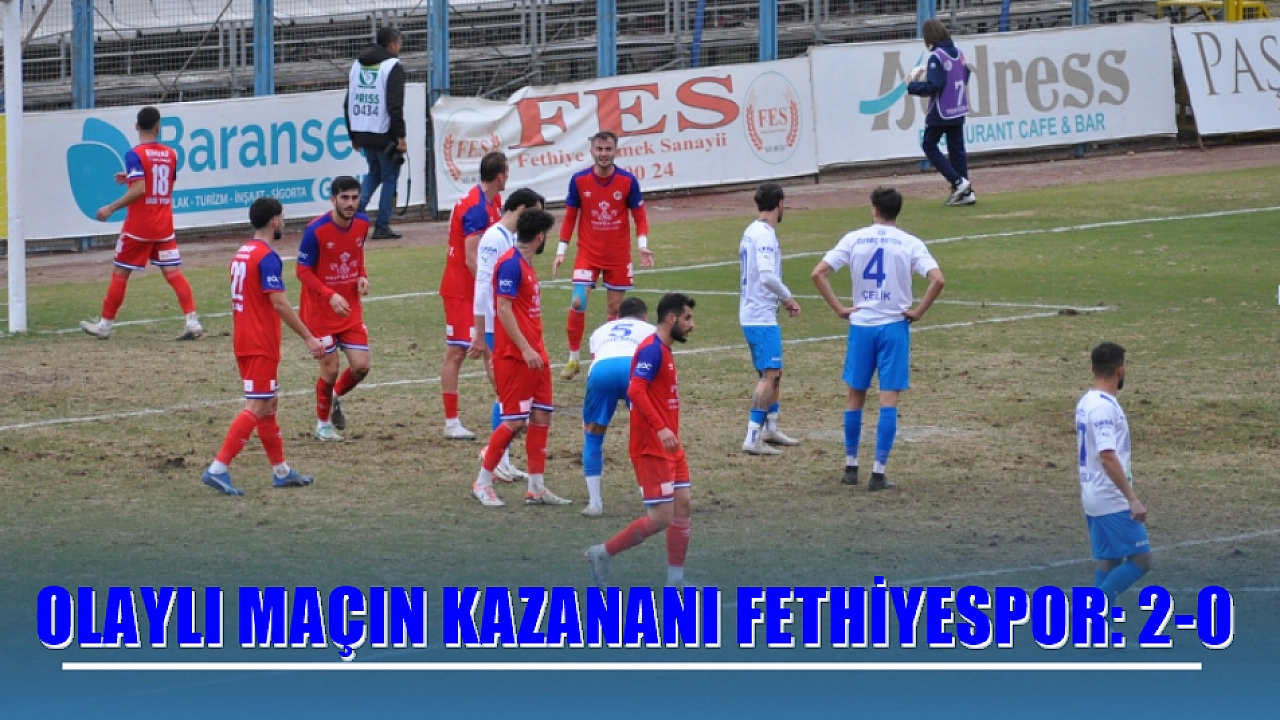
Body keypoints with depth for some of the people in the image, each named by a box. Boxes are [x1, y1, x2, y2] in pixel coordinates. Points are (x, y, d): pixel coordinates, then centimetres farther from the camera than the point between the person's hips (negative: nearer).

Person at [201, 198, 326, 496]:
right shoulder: (267, 258, -16)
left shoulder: (243, 253, 12)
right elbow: (279, 303, -22)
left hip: (244, 340, 10)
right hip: (261, 345, -10)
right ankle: (218, 469, -15)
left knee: (268, 404, 16)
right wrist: (308, 338, -18)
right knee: (256, 408, -9)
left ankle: (281, 471, 24)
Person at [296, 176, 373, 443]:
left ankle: (336, 397, 32)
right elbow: (303, 271, -15)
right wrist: (330, 296, -27)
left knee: (361, 366, -1)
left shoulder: (362, 223, -3)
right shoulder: (316, 230, -20)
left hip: (351, 309, 5)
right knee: (330, 368, -1)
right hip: (321, 311, -5)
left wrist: (362, 276, -5)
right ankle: (323, 424, 22)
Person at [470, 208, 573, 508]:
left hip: (534, 354, 10)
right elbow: (504, 309, -20)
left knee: (541, 417, 7)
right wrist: (525, 349, -24)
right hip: (514, 356, -10)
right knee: (515, 421, -8)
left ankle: (536, 488, 11)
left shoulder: (526, 264, 15)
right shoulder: (510, 264, -14)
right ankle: (482, 483, 4)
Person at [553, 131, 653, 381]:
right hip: (588, 254, 0)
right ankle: (573, 360, 2)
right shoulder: (579, 180, -5)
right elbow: (570, 217, 4)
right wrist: (561, 251, 1)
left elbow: (640, 217, 1)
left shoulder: (628, 181, -7)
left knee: (615, 308, 6)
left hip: (619, 256, 0)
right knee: (578, 304, -11)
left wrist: (643, 245, -14)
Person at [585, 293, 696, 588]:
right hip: (651, 449, -10)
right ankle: (603, 553, 3)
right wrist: (661, 428, -36)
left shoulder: (663, 350, 15)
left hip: (669, 447, 10)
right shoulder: (651, 349, -16)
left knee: (683, 506, 6)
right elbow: (635, 390, -28)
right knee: (661, 517, -9)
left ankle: (676, 580, 11)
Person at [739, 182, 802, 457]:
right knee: (770, 375, -12)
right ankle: (753, 438, -17)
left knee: (774, 373, 20)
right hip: (761, 317, -10)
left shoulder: (753, 231, 13)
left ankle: (770, 429, 30)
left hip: (754, 313, 10)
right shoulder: (765, 235, -17)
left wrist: (782, 299, 11)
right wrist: (788, 297, -13)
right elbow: (767, 276, -27)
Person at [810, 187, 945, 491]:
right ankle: (879, 472, -5)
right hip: (894, 326, -2)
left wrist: (839, 308, 0)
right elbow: (937, 280, -17)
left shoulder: (854, 239, 1)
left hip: (861, 325, 2)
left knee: (855, 397, 15)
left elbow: (819, 274, -4)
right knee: (889, 400, 0)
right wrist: (918, 312, -6)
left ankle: (850, 466, 22)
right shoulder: (910, 244, -4)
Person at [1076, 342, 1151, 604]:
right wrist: (1133, 499, -29)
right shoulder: (1104, 407, -19)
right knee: (1140, 560, -7)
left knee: (1109, 562, 13)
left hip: (1093, 499, 10)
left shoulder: (1086, 402, 11)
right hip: (1112, 501, -10)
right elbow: (1107, 456, -28)